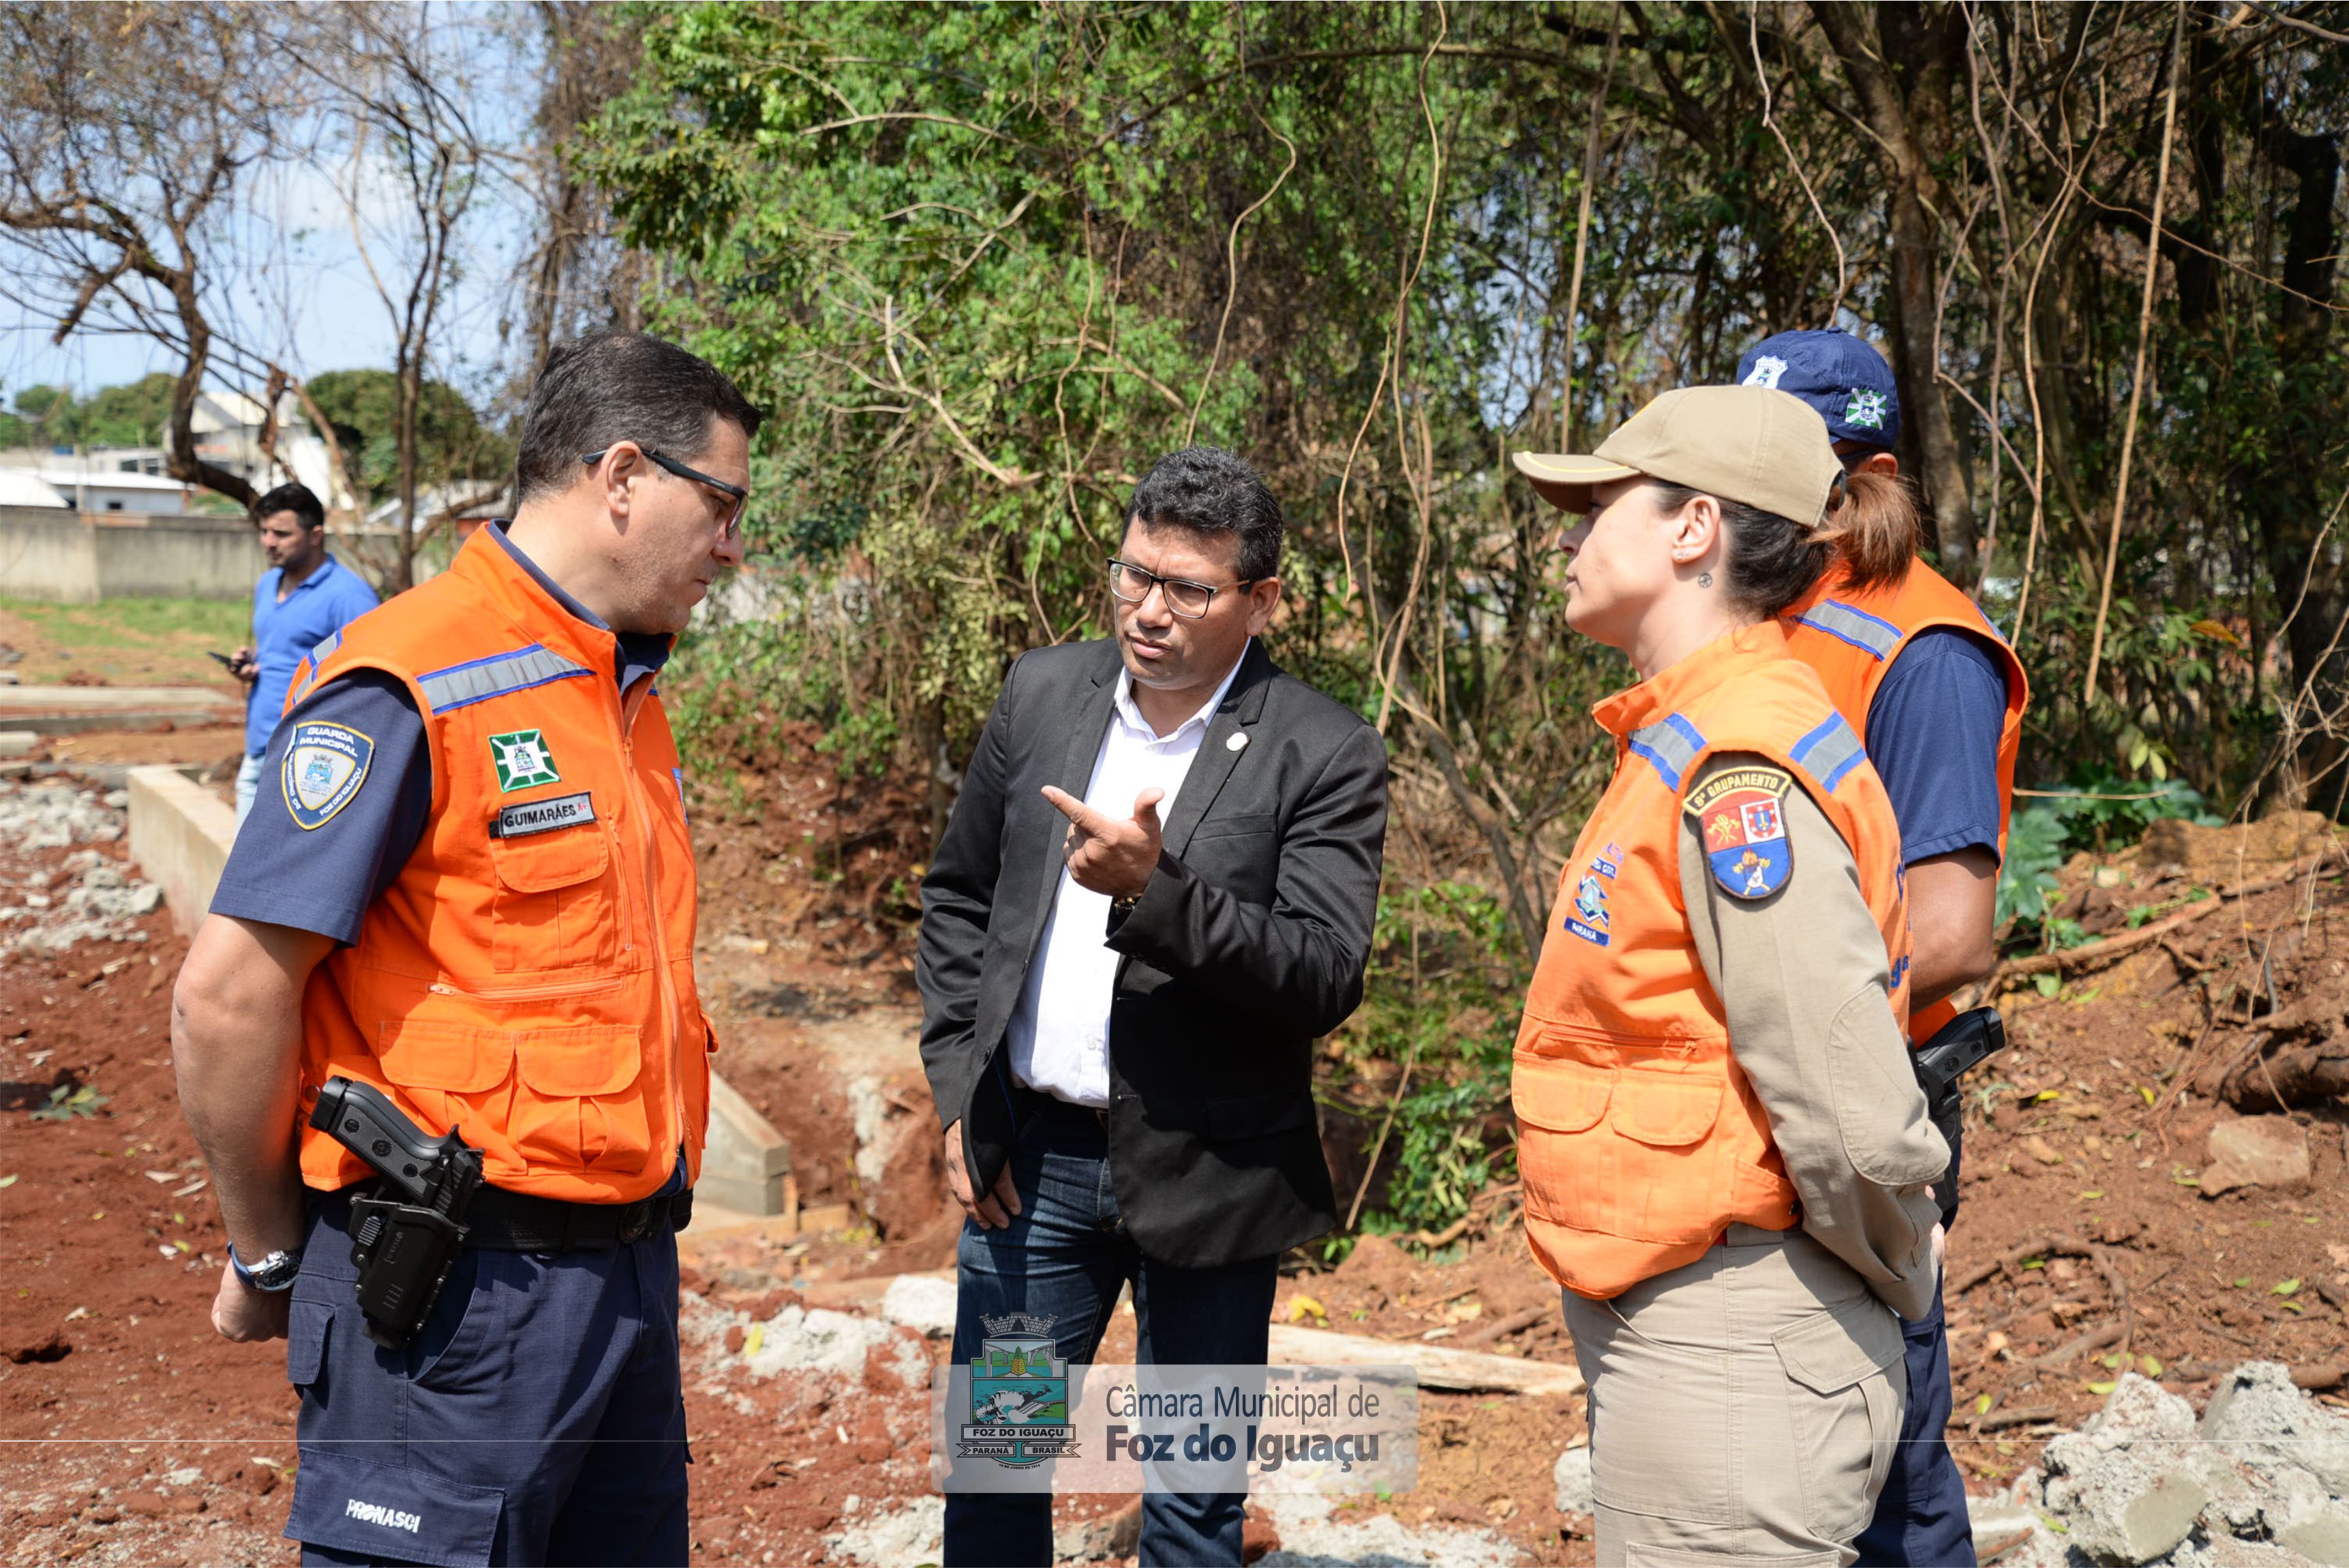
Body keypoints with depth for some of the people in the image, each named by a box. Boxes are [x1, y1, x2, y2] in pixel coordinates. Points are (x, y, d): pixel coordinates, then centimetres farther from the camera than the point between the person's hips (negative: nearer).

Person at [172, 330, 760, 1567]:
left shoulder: (625, 693, 13)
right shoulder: (411, 684, -15)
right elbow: (227, 996, -17)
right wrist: (268, 1259, -6)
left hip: (630, 1267, 8)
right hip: (457, 1299, -8)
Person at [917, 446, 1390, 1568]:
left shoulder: (1324, 756, -11)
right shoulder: (1043, 693, 3)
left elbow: (1326, 981, -18)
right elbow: (958, 895, 12)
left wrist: (1155, 893, -31)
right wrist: (959, 1088, 5)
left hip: (1202, 1174, -3)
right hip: (1027, 1157, 4)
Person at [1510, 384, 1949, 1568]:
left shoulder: (1737, 776, -20)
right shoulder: (1690, 740, 11)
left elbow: (1856, 1117, -24)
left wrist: (1897, 1280, -7)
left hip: (1725, 1357, -9)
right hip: (1665, 1331, 9)